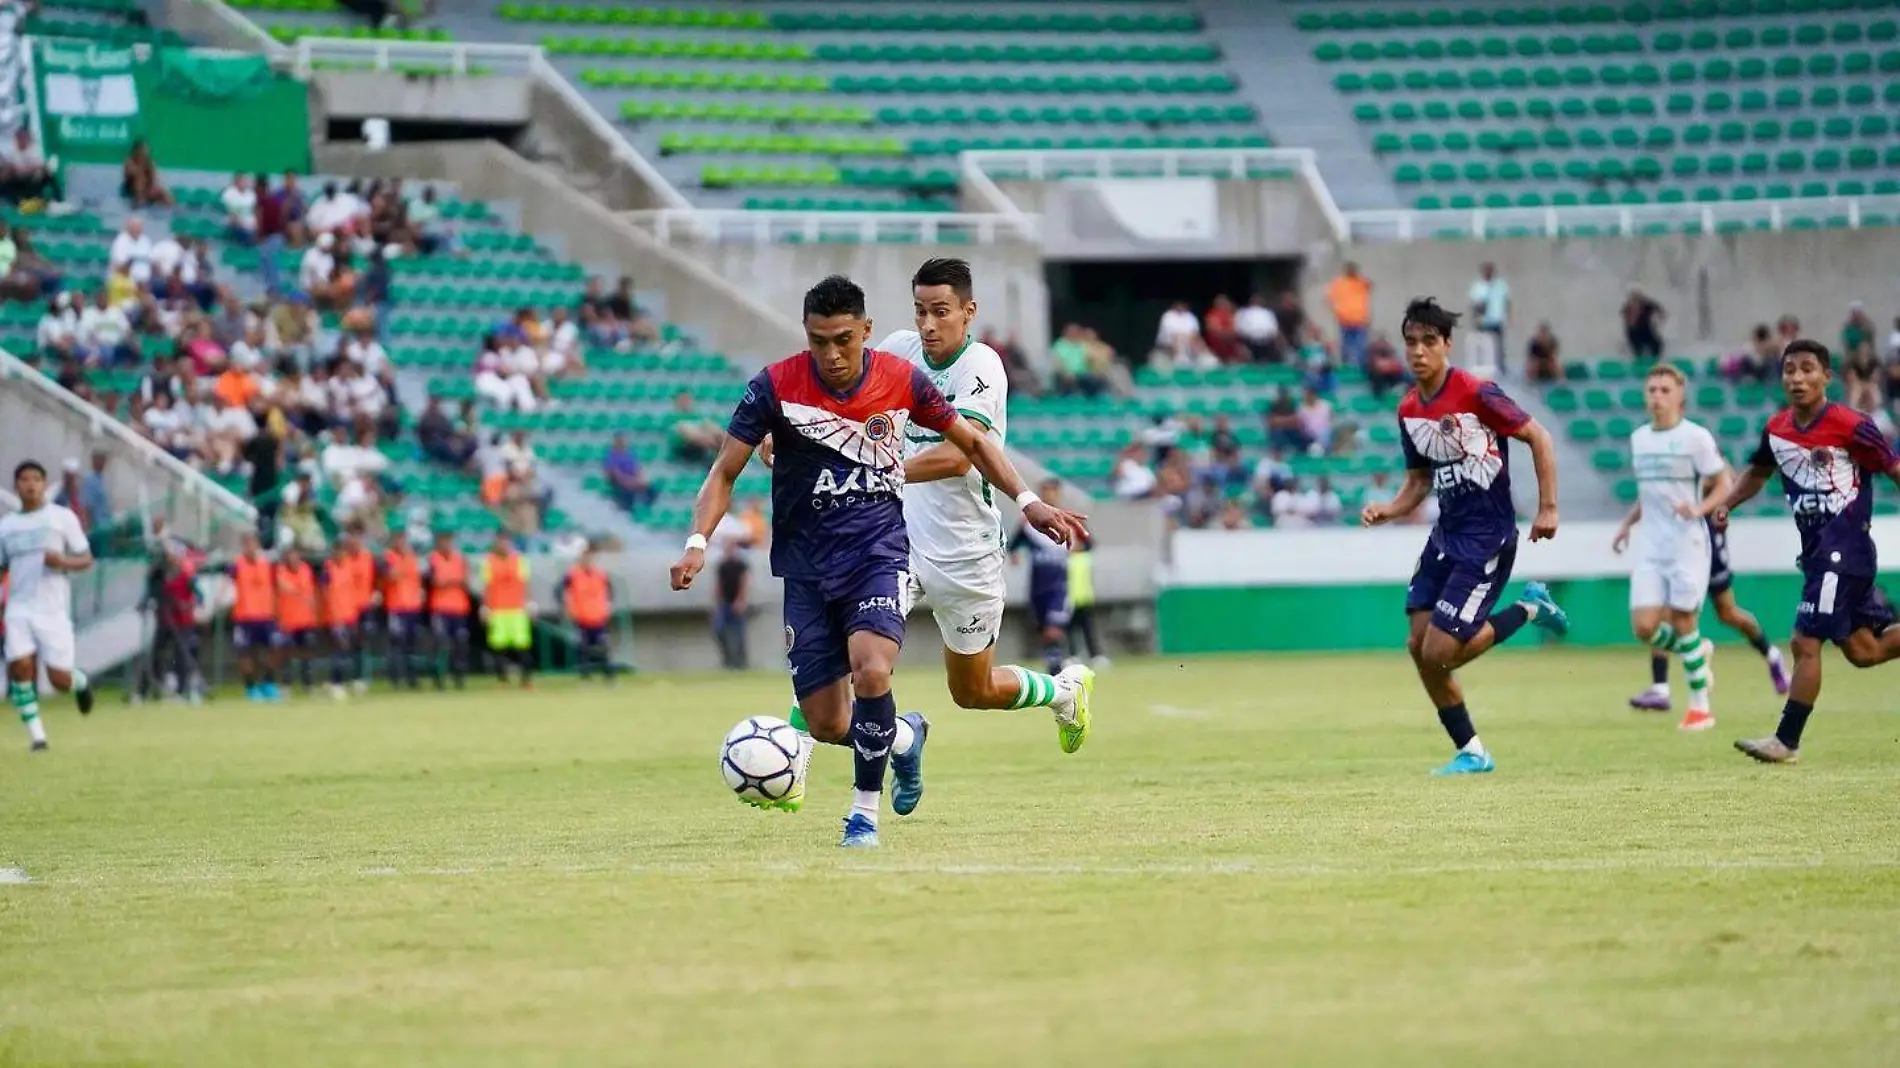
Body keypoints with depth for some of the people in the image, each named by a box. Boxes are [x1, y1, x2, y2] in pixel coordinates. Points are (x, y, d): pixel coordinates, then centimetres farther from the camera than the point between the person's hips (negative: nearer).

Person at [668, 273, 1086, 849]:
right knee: (826, 726, -1)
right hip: (806, 568, 1)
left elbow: (972, 442, 11)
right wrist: (697, 543, -17)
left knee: (871, 672, -29)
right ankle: (904, 737, 34)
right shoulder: (776, 386, -8)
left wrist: (1027, 501, 3)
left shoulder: (902, 380, -5)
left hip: (880, 554, -1)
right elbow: (725, 471, -3)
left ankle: (866, 807, -9)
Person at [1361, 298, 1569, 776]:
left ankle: (1529, 609, 9)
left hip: (1488, 537, -8)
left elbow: (1538, 437, -9)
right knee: (1419, 645, 1)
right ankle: (1471, 752, 13)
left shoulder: (1476, 393, -15)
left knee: (1439, 652, -13)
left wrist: (1548, 508, -11)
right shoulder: (1409, 410, 7)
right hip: (1446, 535, 8)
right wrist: (1389, 509, -2)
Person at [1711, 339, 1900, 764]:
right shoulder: (1776, 429, 6)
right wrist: (1726, 504, 9)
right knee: (1863, 650, 14)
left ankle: (1786, 741, -3)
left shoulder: (1850, 426, -14)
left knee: (1805, 642, -10)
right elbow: (1758, 472, 24)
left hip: (1845, 546, -8)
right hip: (1816, 549, 8)